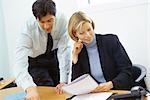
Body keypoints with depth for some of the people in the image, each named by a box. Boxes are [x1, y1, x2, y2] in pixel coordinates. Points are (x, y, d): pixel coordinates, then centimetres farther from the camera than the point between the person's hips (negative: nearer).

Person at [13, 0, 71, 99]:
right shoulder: (28, 28, -34)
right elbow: (20, 63, -44)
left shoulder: (61, 19, -28)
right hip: (34, 60, -2)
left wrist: (63, 81, -31)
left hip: (54, 56, 2)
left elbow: (64, 50, -25)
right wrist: (30, 88, -60)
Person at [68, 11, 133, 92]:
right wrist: (75, 56, -6)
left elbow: (127, 71, -8)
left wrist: (110, 84, -25)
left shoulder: (111, 40, -4)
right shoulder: (78, 51, 5)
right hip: (94, 94, 1)